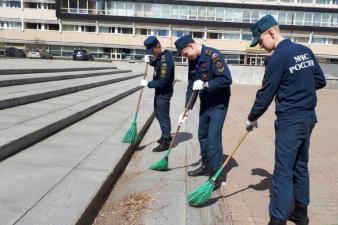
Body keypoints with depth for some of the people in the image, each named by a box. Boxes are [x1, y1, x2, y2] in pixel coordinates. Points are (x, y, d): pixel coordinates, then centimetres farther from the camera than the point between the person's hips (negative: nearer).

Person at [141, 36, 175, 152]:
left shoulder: (166, 59, -28)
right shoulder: (161, 54, 2)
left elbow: (162, 81, -28)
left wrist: (148, 84, -17)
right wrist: (150, 61, -1)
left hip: (164, 92, -10)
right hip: (160, 90, 10)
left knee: (163, 116, -1)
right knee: (158, 113, 20)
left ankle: (165, 142, 12)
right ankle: (166, 135, 35)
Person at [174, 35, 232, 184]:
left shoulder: (213, 56, -20)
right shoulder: (192, 61, 4)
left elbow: (226, 79, -26)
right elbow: (191, 86, 7)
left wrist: (205, 85, -27)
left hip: (218, 104, -8)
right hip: (205, 104, 8)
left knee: (213, 138, -10)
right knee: (202, 135, 15)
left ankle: (215, 173, 2)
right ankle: (206, 166, 31)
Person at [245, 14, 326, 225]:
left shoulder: (278, 58, -14)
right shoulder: (306, 51, 8)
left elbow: (266, 94, -10)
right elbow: (320, 81, 13)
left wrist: (252, 118, 1)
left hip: (290, 120, -8)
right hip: (309, 117, 8)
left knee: (283, 172, -4)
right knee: (301, 166, 18)